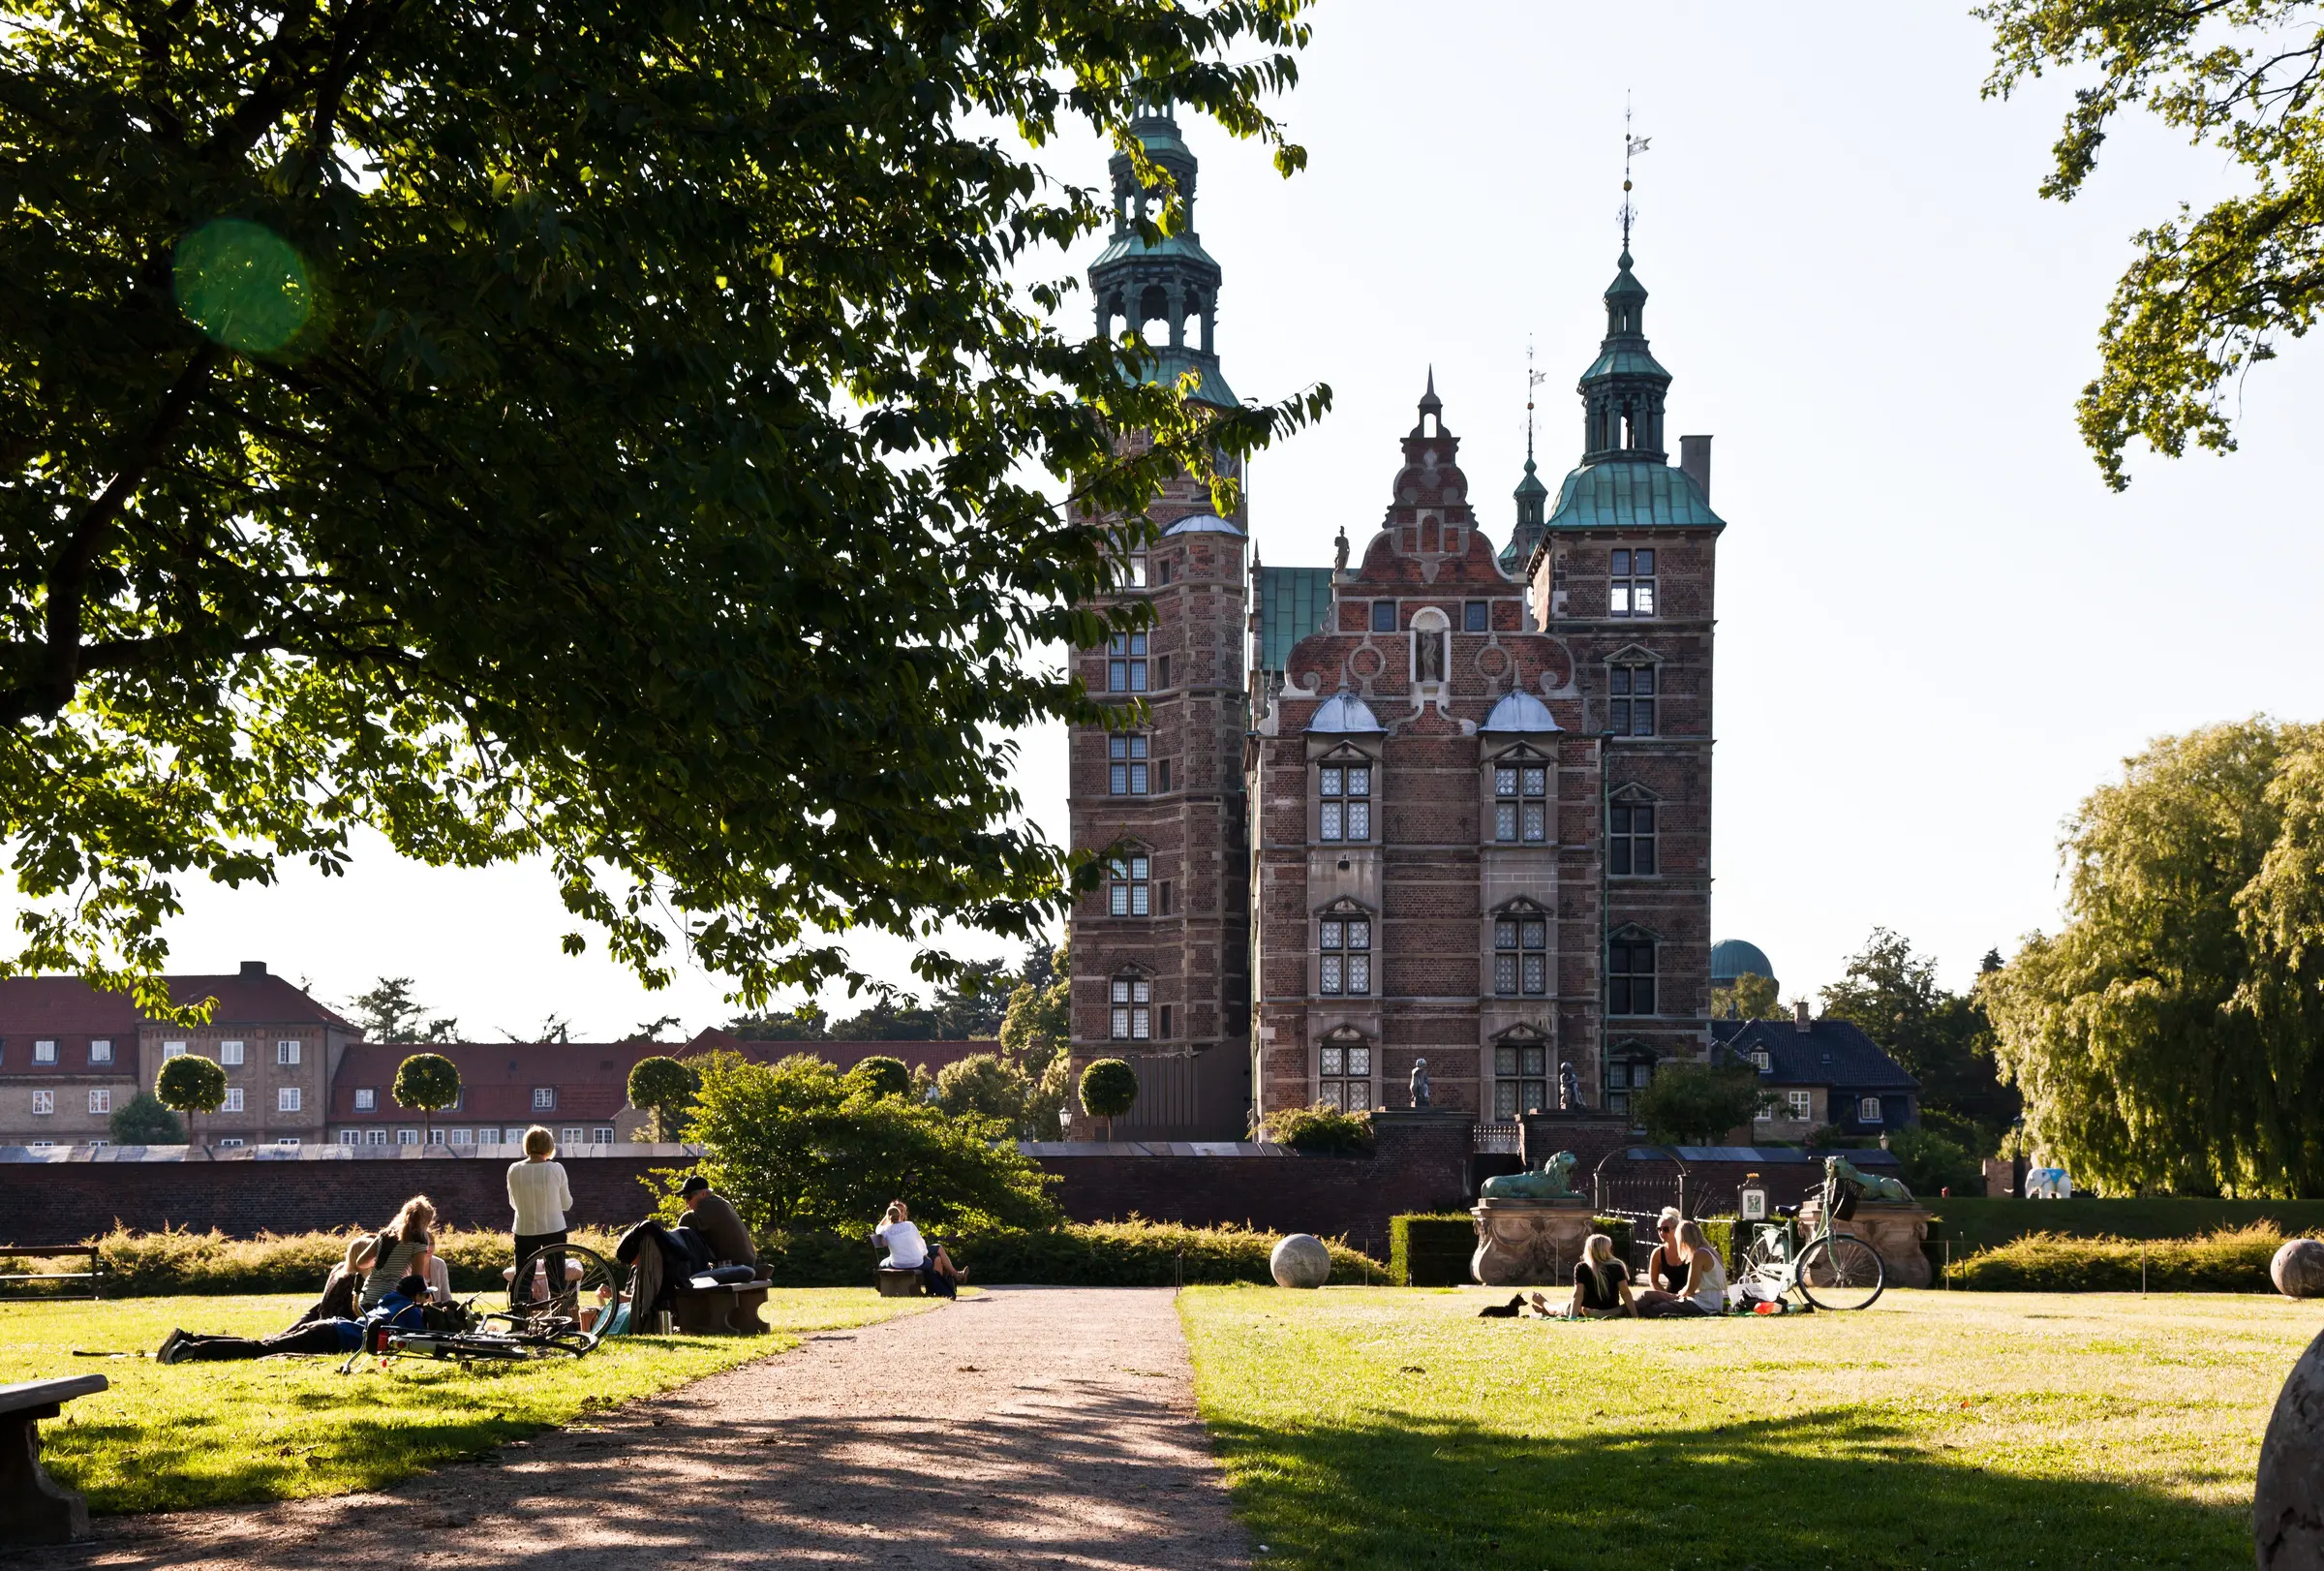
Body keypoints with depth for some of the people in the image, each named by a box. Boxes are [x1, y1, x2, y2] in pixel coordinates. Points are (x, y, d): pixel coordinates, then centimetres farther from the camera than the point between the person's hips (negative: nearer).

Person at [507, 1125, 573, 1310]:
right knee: (557, 1280, 7)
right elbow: (566, 1204, -1)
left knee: (521, 1280, 9)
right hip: (553, 1230, -1)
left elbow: (513, 1203, 6)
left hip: (524, 1231, 1)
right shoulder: (556, 1169, -12)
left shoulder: (514, 1170, -7)